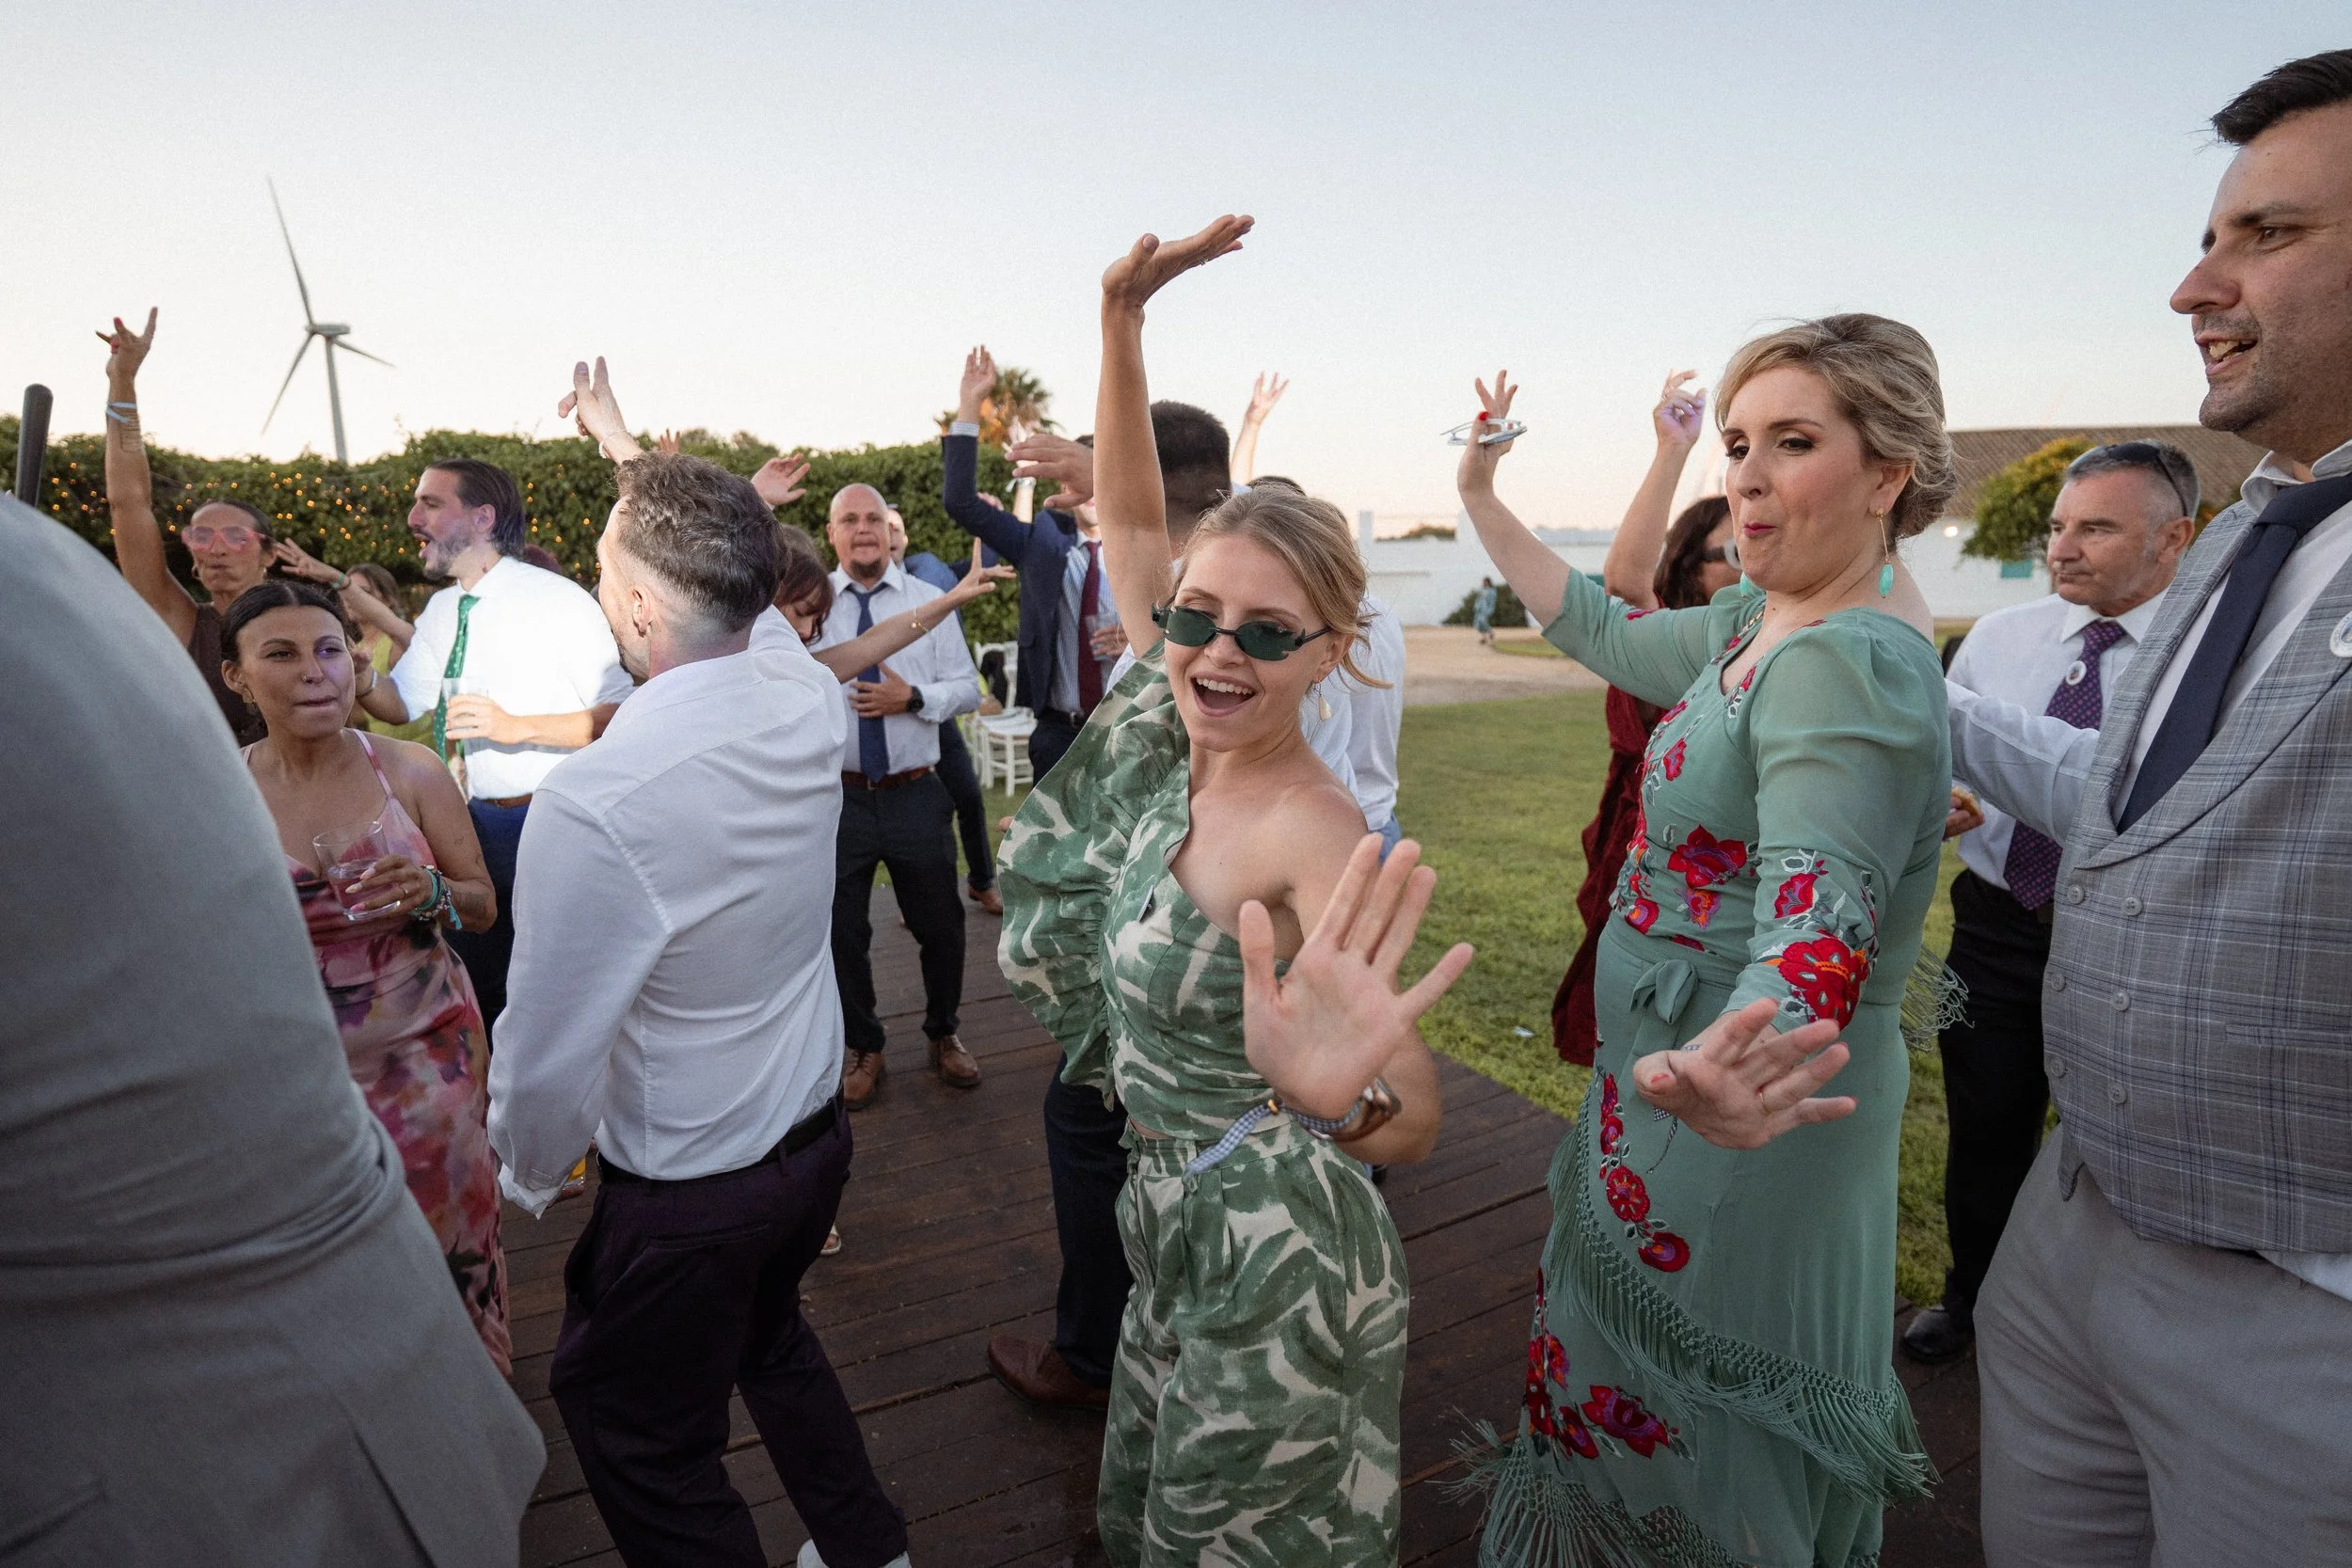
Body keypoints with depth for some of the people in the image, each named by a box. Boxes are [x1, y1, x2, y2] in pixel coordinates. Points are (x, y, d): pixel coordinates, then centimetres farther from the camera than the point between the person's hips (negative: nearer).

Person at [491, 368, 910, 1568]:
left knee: (647, 1445, 18)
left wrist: (528, 1177, 0)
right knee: (769, 1337, 31)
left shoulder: (594, 803, -32)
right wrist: (623, 443, 22)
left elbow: (549, 1061, -23)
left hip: (685, 1195, -7)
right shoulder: (806, 697, -13)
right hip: (817, 1133, 7)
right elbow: (729, 584, 8)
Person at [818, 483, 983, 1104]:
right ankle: (863, 1047, 34)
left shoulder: (930, 600, 3)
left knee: (940, 924, 13)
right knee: (842, 931, 11)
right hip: (838, 796, 0)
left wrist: (913, 698, -15)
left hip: (915, 796, 1)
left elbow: (968, 690, 1)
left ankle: (944, 1034, 38)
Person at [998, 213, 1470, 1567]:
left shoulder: (1318, 835, -26)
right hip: (1179, 1231, 7)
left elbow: (1418, 1118, -26)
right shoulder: (1174, 739, -6)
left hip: (1275, 1262, -7)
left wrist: (1337, 1098, -48)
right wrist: (1124, 315, -6)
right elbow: (1129, 522, 1)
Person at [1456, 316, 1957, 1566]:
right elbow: (1601, 629, 19)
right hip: (1654, 1081, 9)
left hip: (1739, 1136, -9)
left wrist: (1721, 1067, -54)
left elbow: (1817, 923, -34)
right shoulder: (1752, 628, 5)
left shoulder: (1852, 667, -23)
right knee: (1627, 1409, 25)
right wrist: (1480, 497, 22)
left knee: (1685, 1452, 11)